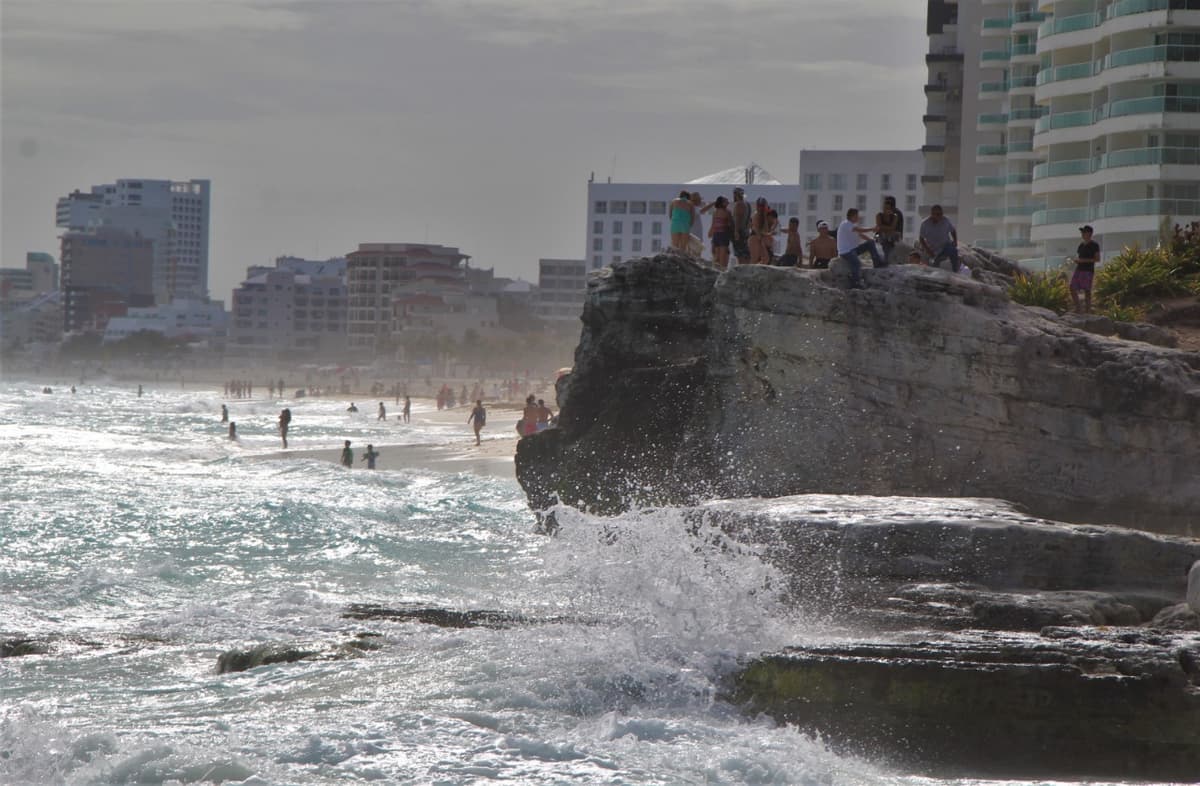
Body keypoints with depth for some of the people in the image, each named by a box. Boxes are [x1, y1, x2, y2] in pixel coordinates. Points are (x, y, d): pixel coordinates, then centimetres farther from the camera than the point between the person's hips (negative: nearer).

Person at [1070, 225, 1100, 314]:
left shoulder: (1094, 245, -3)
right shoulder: (1081, 245, 18)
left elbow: (1097, 259, -9)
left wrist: (1084, 260, -15)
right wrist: (1076, 260, 2)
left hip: (1088, 270, -7)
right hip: (1078, 269, 7)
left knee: (1087, 290, -8)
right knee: (1072, 288, -2)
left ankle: (1087, 311, -4)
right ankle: (1078, 308, 8)